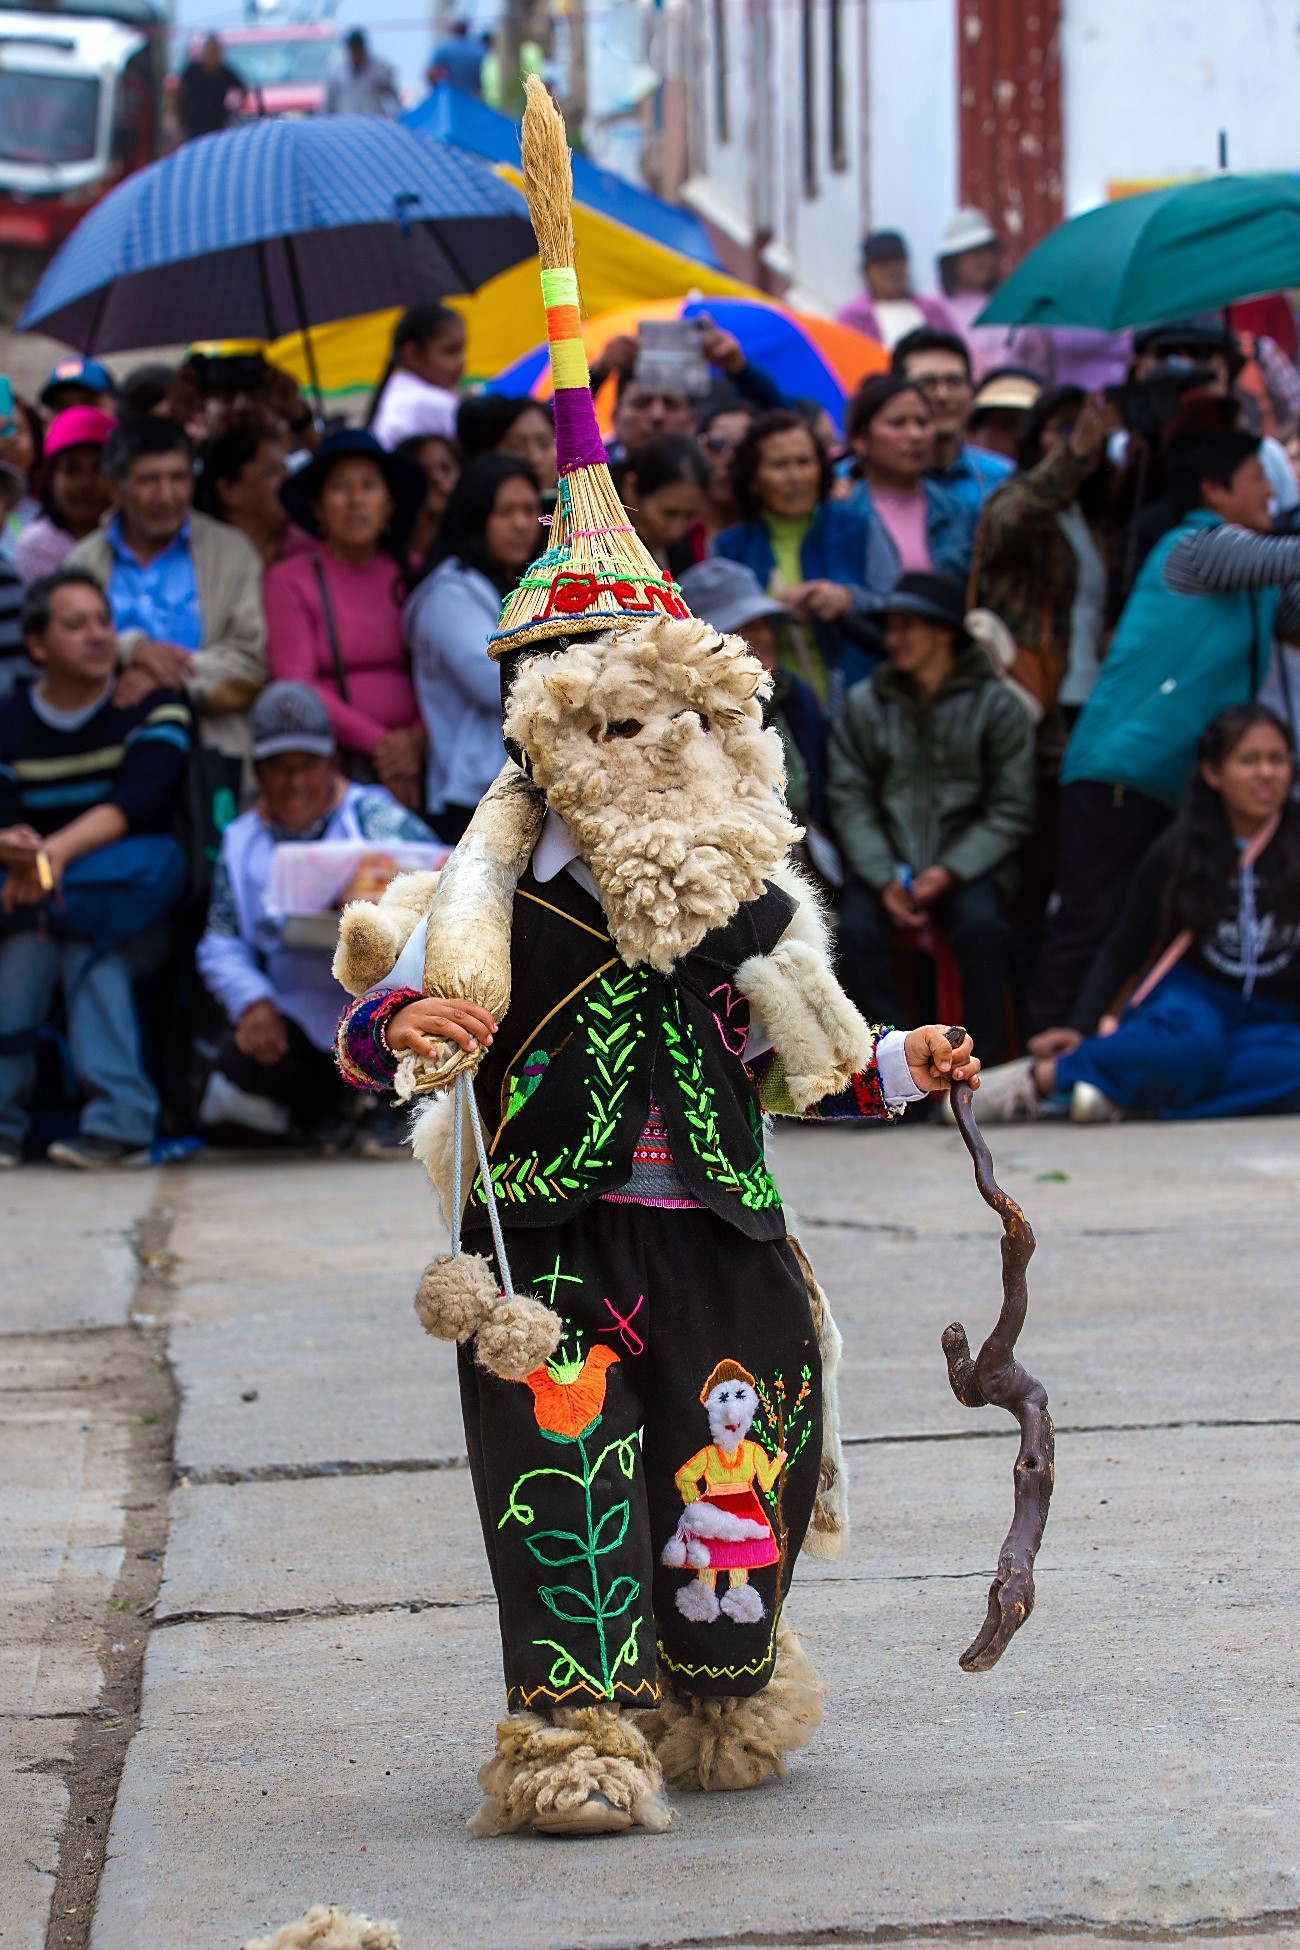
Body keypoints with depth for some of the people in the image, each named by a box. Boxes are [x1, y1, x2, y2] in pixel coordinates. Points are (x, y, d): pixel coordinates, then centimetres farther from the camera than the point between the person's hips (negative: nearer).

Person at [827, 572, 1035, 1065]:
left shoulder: (996, 705, 2)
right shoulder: (863, 705, 8)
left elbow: (1010, 811, 0)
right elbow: (849, 802, 3)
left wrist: (949, 872, -13)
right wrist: (884, 880, -12)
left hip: (966, 864, -2)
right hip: (884, 862, 2)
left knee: (983, 926, -32)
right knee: (856, 929, -28)